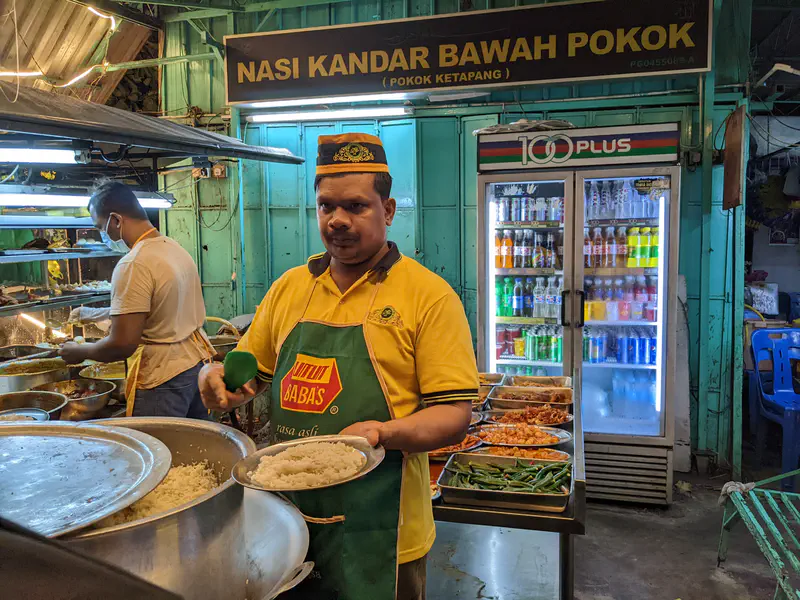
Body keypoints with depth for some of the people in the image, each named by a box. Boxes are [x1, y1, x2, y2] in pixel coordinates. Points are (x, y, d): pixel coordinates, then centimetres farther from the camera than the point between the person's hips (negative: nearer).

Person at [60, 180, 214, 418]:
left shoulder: (133, 266, -21)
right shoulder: (175, 247, 6)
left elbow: (122, 345, -21)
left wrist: (79, 352, -3)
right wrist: (94, 314, 29)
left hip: (164, 377, -9)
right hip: (198, 361, 9)